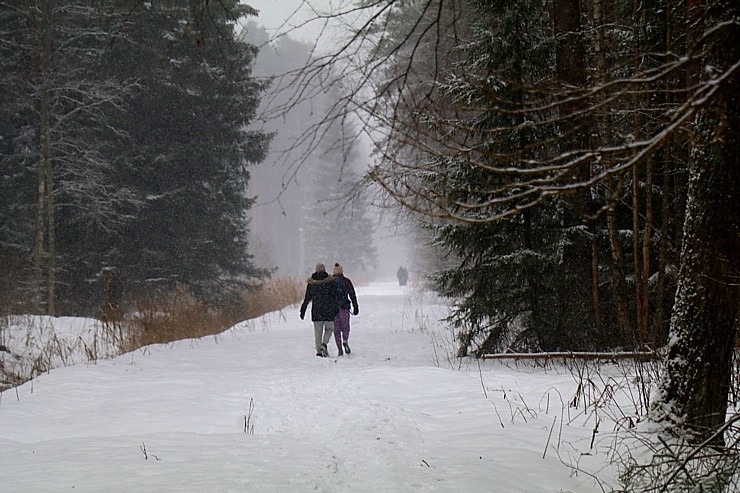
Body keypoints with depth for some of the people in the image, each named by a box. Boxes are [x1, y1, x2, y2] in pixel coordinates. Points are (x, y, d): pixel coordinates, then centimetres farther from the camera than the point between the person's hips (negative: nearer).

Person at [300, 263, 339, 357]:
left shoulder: (311, 282, 2)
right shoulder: (330, 280, -4)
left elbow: (307, 298, 3)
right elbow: (335, 296, -5)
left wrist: (303, 311, 9)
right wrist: (337, 309, 2)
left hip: (316, 310, 2)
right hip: (328, 310, -2)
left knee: (318, 332, 9)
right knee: (329, 329, 13)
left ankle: (319, 351, 7)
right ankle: (324, 344, -11)